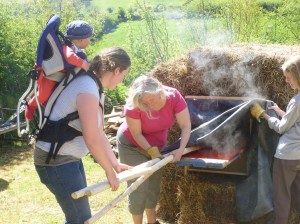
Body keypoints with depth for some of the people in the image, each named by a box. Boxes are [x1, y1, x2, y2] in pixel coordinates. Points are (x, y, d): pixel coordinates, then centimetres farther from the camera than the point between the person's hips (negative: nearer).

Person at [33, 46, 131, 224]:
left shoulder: (96, 89, 8)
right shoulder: (88, 89, -24)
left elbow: (99, 134, 12)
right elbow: (92, 140, -24)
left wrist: (115, 164, 13)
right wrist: (110, 172, -13)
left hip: (70, 157, 10)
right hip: (55, 161, -10)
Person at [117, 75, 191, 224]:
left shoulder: (174, 97, -26)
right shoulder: (133, 106, -32)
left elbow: (185, 125, -24)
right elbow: (136, 134, -23)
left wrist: (181, 149, -34)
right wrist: (151, 150, -31)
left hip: (157, 144, 4)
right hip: (131, 146, -4)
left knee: (154, 184, 11)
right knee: (138, 186, -7)